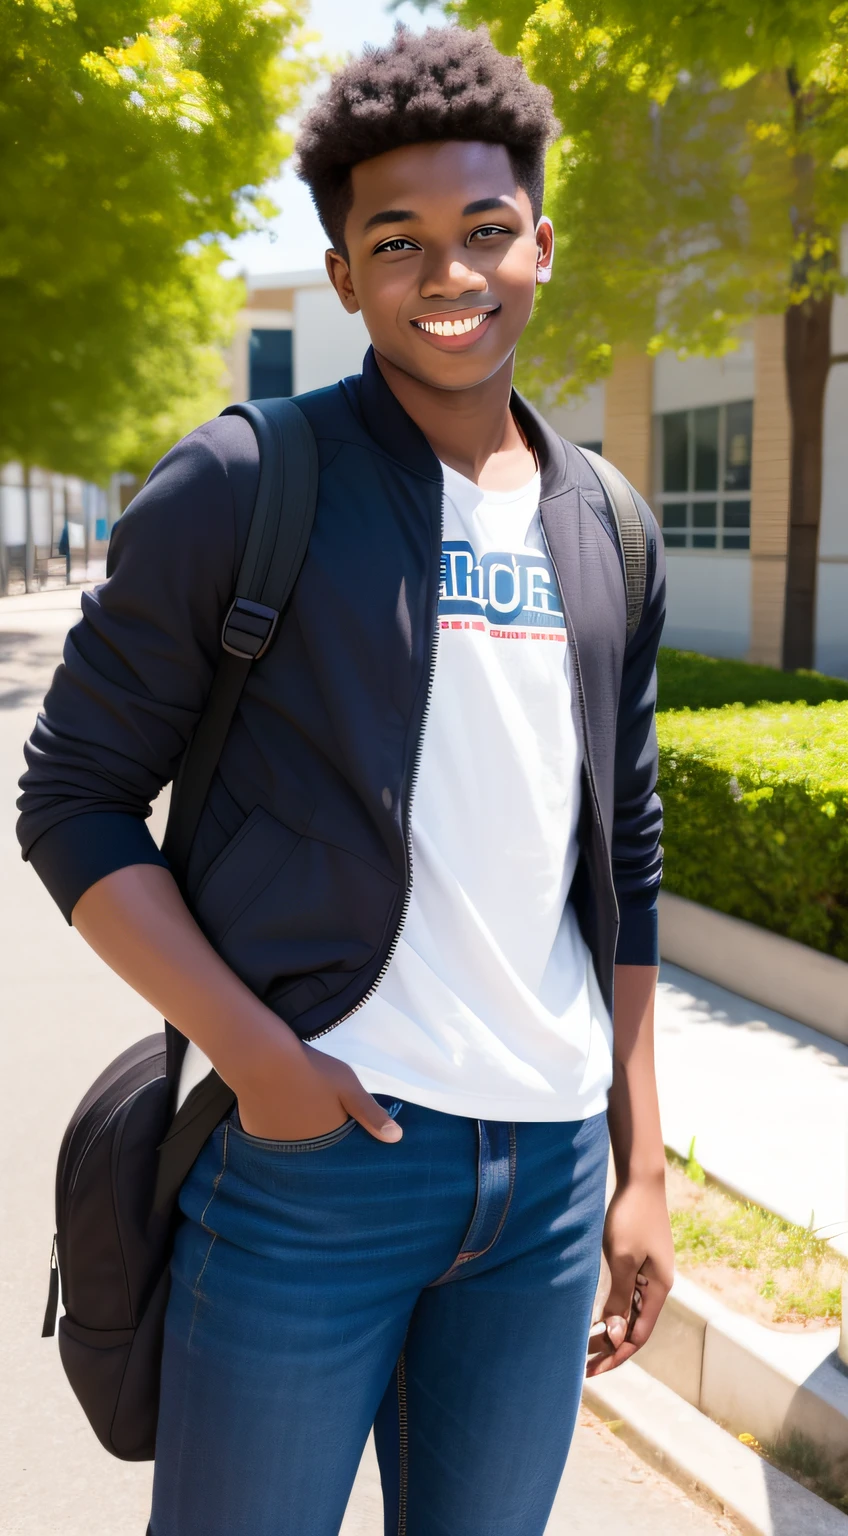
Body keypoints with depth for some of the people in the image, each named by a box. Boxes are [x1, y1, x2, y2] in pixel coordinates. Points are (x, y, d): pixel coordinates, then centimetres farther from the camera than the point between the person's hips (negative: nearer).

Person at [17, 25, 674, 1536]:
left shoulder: (607, 528, 10)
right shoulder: (244, 487, -6)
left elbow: (621, 867, 14)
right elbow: (74, 798, -5)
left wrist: (641, 1162, 11)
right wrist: (255, 1054, -16)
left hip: (553, 1159, 5)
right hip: (315, 1137, -4)